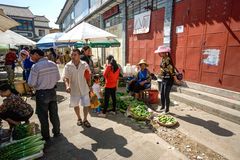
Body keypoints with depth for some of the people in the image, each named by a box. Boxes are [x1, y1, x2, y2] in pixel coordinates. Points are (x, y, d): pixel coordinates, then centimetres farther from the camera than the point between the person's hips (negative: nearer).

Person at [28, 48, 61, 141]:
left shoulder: (36, 66, -18)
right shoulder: (53, 64, -2)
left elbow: (31, 83, -15)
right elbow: (58, 78, 6)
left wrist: (38, 84, 5)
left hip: (41, 93, -5)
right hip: (52, 91, 5)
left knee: (43, 116, 12)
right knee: (54, 113, 19)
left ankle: (45, 136, 26)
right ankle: (56, 132, 35)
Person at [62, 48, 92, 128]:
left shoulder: (84, 64, -7)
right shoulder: (68, 66, -9)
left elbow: (88, 76, 3)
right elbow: (65, 77, -14)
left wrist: (89, 85, 2)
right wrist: (67, 86, -32)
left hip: (84, 88, 0)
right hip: (74, 89, 1)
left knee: (86, 105, 4)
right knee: (75, 105, 17)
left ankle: (85, 120, 26)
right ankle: (79, 118, 41)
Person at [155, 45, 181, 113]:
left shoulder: (168, 60, -20)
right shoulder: (163, 59, 5)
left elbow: (171, 70, -19)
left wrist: (176, 80, -16)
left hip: (168, 80, -8)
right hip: (163, 79, 9)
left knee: (166, 95, 2)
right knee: (162, 94, 16)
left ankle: (167, 109, 21)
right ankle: (163, 107, 35)